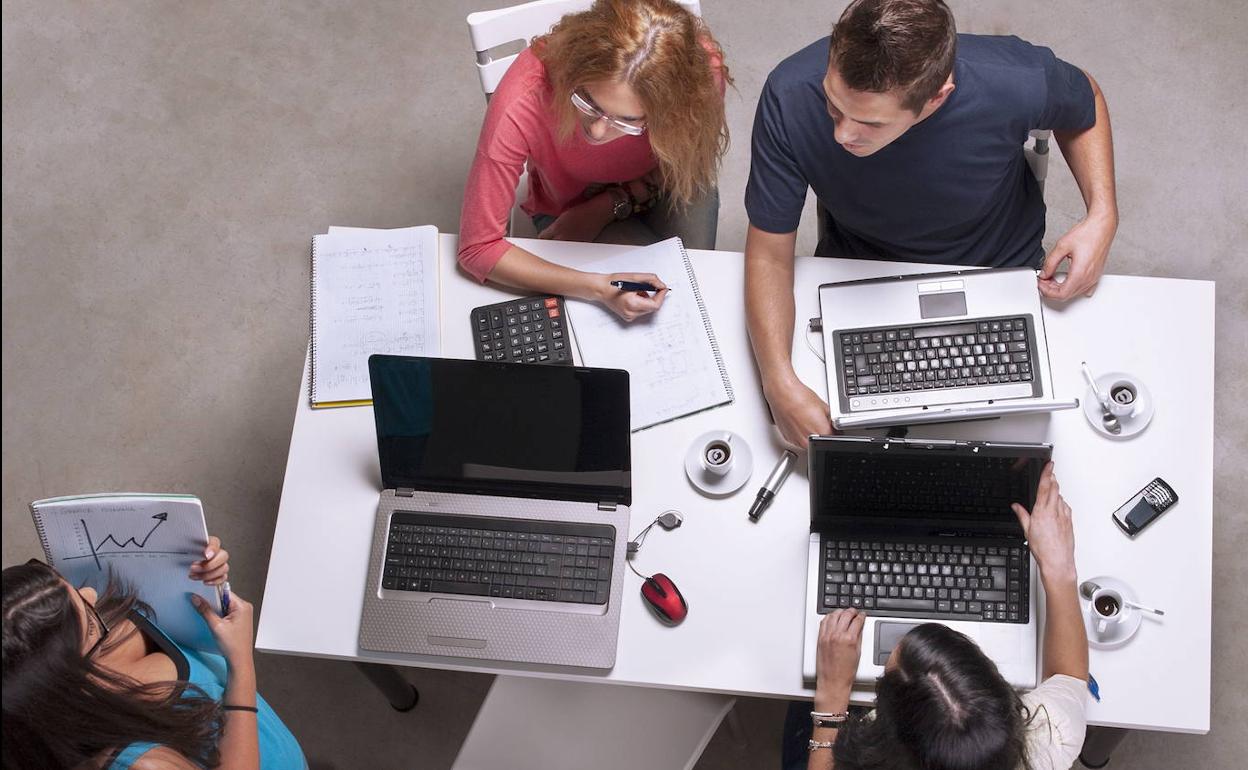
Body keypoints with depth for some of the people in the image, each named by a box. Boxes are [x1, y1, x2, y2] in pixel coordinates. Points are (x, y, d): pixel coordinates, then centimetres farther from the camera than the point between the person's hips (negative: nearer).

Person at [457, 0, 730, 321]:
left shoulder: (701, 68, -35)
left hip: (652, 187, 2)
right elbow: (477, 249, -32)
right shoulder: (521, 105, -41)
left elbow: (688, 162, -9)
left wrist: (610, 206, -21)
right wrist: (598, 288, -39)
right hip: (570, 206, -1)